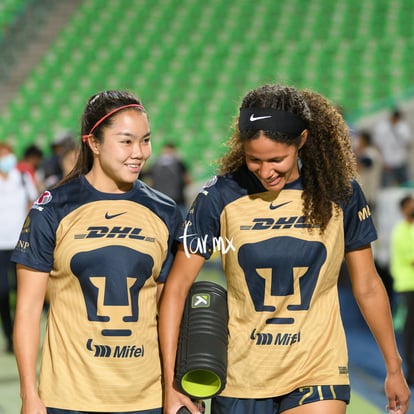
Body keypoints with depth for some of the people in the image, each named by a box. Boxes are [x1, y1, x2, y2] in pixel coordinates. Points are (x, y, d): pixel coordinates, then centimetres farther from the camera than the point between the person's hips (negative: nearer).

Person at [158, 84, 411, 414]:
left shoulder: (339, 192, -5)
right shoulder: (221, 197, -8)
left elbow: (367, 287, 6)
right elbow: (177, 287, -5)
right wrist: (170, 382, -10)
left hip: (317, 371, 0)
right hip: (242, 375, 0)